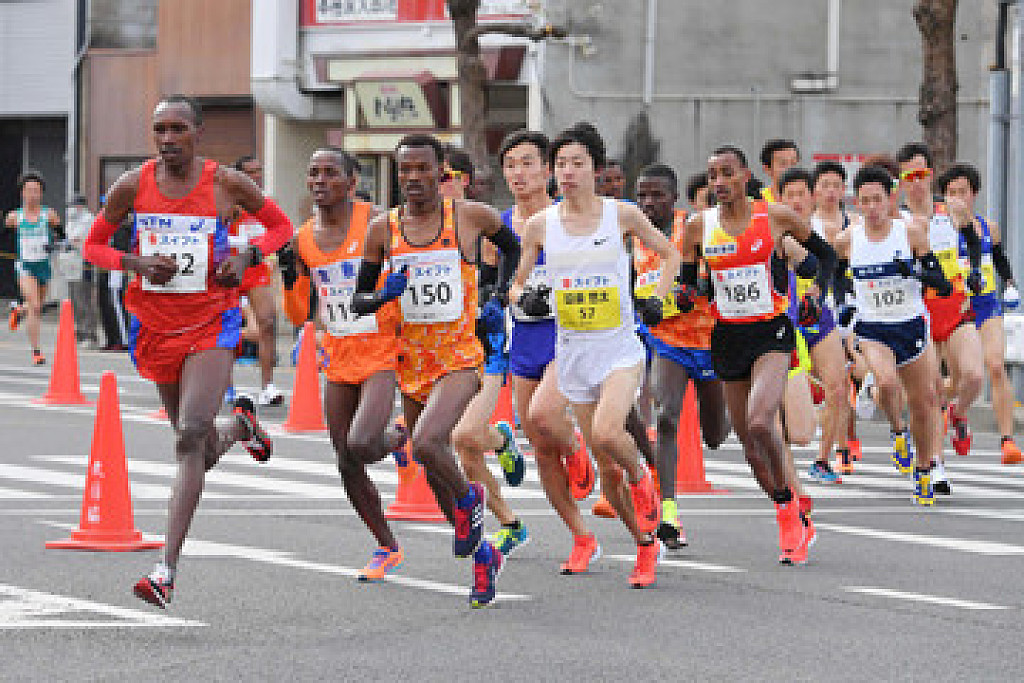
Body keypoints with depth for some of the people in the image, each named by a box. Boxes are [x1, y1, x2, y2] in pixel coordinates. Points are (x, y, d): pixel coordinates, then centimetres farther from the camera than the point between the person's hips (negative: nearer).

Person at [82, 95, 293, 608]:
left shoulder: (227, 184, -6)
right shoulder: (133, 186, -2)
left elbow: (281, 226, 9)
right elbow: (93, 245, 8)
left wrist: (247, 257, -11)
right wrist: (136, 263, -12)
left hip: (211, 323, -3)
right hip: (154, 325, 3)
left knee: (190, 436, -21)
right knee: (204, 451, 15)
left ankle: (168, 568, -23)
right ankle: (239, 425, 55)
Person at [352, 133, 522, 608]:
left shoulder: (470, 217, -3)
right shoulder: (383, 229, 2)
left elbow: (512, 248, 18)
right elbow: (359, 300, 9)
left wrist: (498, 298, 5)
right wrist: (382, 295, -13)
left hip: (459, 357, -4)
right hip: (411, 363, 4)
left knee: (426, 445, -28)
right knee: (434, 470, 12)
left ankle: (469, 499, 3)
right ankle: (482, 555, 31)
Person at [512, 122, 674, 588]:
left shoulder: (622, 214, -3)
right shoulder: (540, 225, 2)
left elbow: (670, 255, 11)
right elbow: (518, 284, 11)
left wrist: (657, 299, -2)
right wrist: (525, 297, -11)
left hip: (621, 348, -3)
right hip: (574, 353, 3)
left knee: (607, 433, -29)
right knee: (606, 468, 4)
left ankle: (640, 477, 3)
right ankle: (646, 546, 23)